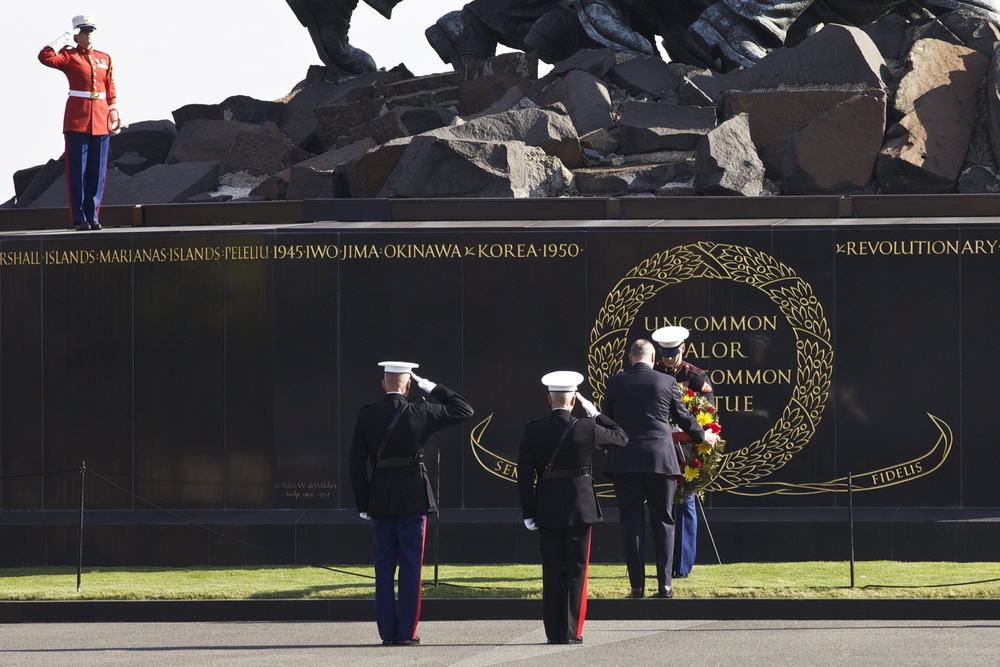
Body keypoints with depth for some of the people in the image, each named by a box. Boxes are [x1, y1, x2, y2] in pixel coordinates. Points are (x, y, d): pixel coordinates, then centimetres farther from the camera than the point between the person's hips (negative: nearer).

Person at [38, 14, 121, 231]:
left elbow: (111, 91, 14)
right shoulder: (69, 56, 1)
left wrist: (114, 114, 8)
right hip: (77, 119, -4)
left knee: (98, 172, 4)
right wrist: (64, 39, -12)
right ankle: (79, 219, -1)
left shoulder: (105, 59, 13)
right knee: (77, 170, -3)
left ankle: (93, 216, 10)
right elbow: (46, 57, -17)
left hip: (101, 119, 4)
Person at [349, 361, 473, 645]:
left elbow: (357, 464, 1)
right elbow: (463, 410, 4)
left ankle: (387, 632, 7)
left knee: (384, 566, 7)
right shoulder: (420, 413, -8)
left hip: (380, 501, 2)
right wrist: (432, 388, 6)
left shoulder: (365, 417, 0)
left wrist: (363, 504, 7)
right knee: (410, 566, 1)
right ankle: (406, 633, -1)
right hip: (413, 499, -2)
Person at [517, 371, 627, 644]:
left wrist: (528, 513, 2)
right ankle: (571, 631, 2)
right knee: (576, 572, 4)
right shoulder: (587, 429, -9)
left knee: (552, 573, 7)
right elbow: (621, 437, 7)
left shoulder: (532, 431, -4)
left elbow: (524, 475, -4)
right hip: (579, 509, -1)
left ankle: (553, 632, 7)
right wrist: (594, 413, 9)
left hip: (547, 510, 2)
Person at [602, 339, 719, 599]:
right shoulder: (667, 382, -1)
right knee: (663, 522, 7)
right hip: (660, 460, 0)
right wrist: (703, 436, 30)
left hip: (625, 460, 0)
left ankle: (637, 586, 0)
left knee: (631, 523, 4)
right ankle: (664, 584, 2)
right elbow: (683, 417, 11)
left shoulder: (614, 383, 1)